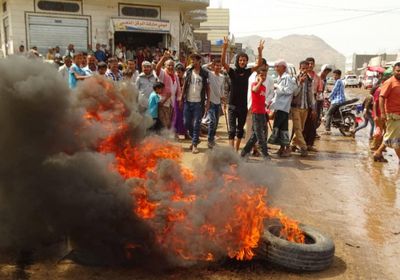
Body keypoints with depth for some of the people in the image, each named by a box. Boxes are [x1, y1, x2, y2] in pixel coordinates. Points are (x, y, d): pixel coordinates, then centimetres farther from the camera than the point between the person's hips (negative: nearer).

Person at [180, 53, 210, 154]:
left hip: (198, 102, -3)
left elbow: (207, 88, 2)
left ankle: (194, 144, 3)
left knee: (196, 124, -4)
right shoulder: (188, 72, 6)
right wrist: (182, 99, 7)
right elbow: (184, 86, 11)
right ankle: (196, 139, 27)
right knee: (186, 123, 6)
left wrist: (208, 101, -3)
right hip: (188, 101, 3)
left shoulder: (204, 74, -1)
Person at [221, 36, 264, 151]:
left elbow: (259, 64, -1)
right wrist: (225, 48, -29)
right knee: (232, 129, -9)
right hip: (233, 105, -4)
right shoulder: (232, 72, -5)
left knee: (240, 129, 12)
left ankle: (236, 151, 25)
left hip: (243, 105, 4)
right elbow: (223, 62, -18)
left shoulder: (248, 72, 4)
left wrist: (260, 51, -14)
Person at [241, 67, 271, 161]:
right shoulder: (254, 84, -6)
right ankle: (265, 154, -1)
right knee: (260, 134, -5)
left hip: (262, 113, 8)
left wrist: (266, 108, 19)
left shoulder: (264, 87, 16)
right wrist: (260, 81, -24)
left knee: (256, 134, 12)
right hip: (256, 112, -8)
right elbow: (255, 89, -31)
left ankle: (245, 151, 21)